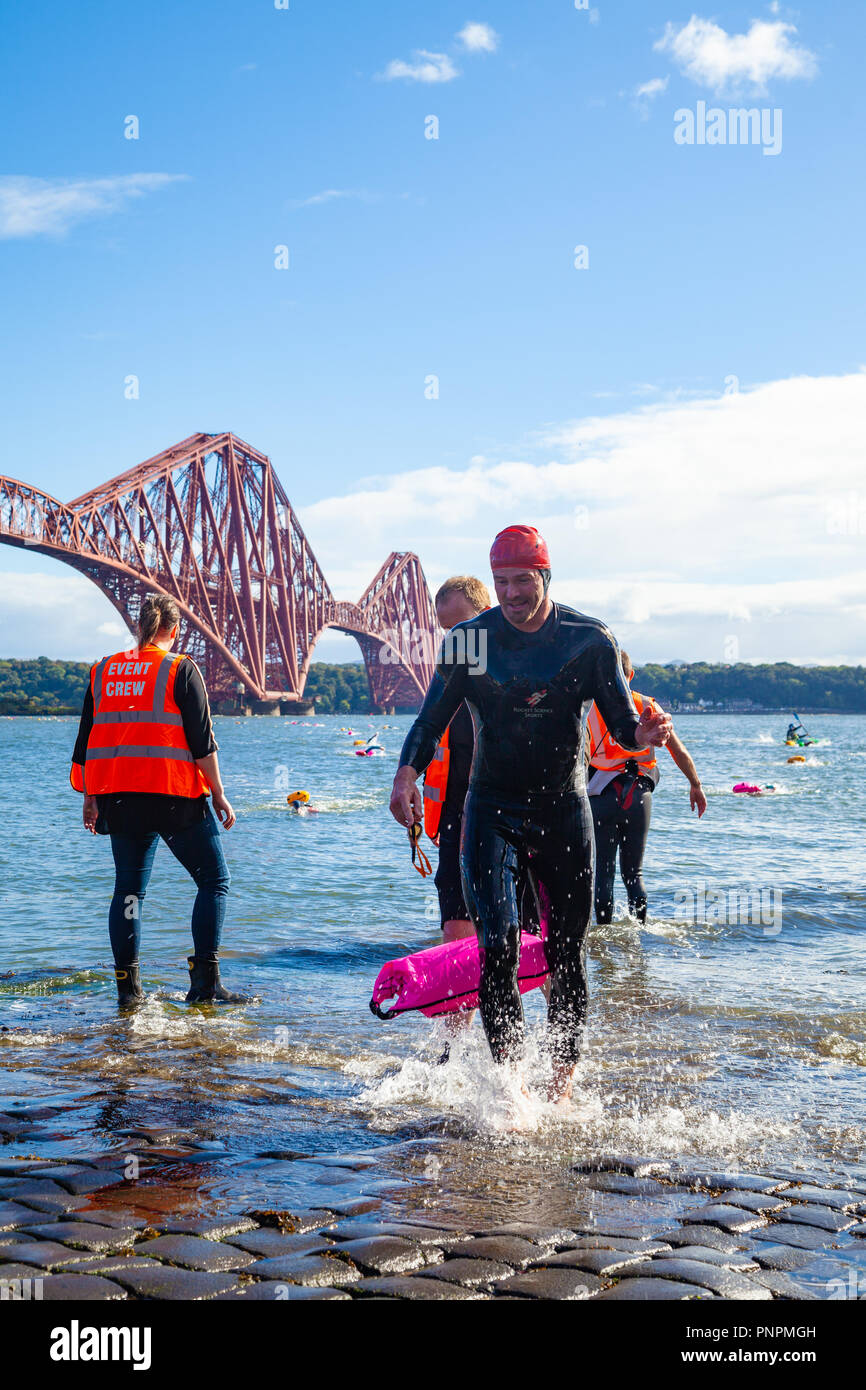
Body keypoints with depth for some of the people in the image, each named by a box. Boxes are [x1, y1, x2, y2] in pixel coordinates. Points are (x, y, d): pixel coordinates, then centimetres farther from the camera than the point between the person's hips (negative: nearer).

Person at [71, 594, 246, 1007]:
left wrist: (90, 798, 21)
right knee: (214, 880, 5)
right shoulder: (180, 669, -3)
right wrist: (219, 794, -1)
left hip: (117, 797, 5)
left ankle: (127, 987, 9)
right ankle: (204, 981, -3)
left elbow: (86, 741, 13)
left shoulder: (102, 671, 11)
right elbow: (202, 743, -7)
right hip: (174, 795, -5)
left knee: (128, 888, 13)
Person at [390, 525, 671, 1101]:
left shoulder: (589, 640, -5)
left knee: (567, 954, 5)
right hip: (492, 809, 0)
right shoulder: (470, 640, -4)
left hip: (564, 809, 1)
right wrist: (408, 772, -21)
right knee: (498, 945, -14)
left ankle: (563, 1078, 19)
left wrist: (643, 734, -28)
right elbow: (433, 718, -3)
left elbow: (623, 722, -4)